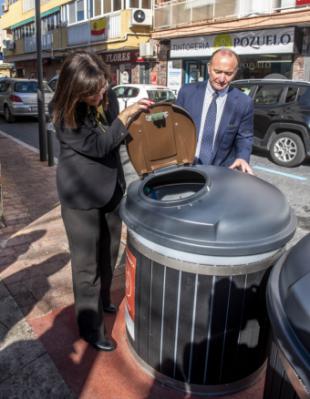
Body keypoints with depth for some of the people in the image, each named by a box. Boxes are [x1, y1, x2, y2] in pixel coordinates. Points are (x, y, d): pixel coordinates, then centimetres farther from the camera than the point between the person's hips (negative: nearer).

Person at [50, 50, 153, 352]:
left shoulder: (105, 98, -1)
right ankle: (90, 327, 21)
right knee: (87, 264, 4)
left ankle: (103, 300, 46)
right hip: (82, 197, -7)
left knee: (109, 253, 21)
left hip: (110, 189, 7)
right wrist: (125, 116, -22)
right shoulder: (65, 114, -19)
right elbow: (97, 146, -24)